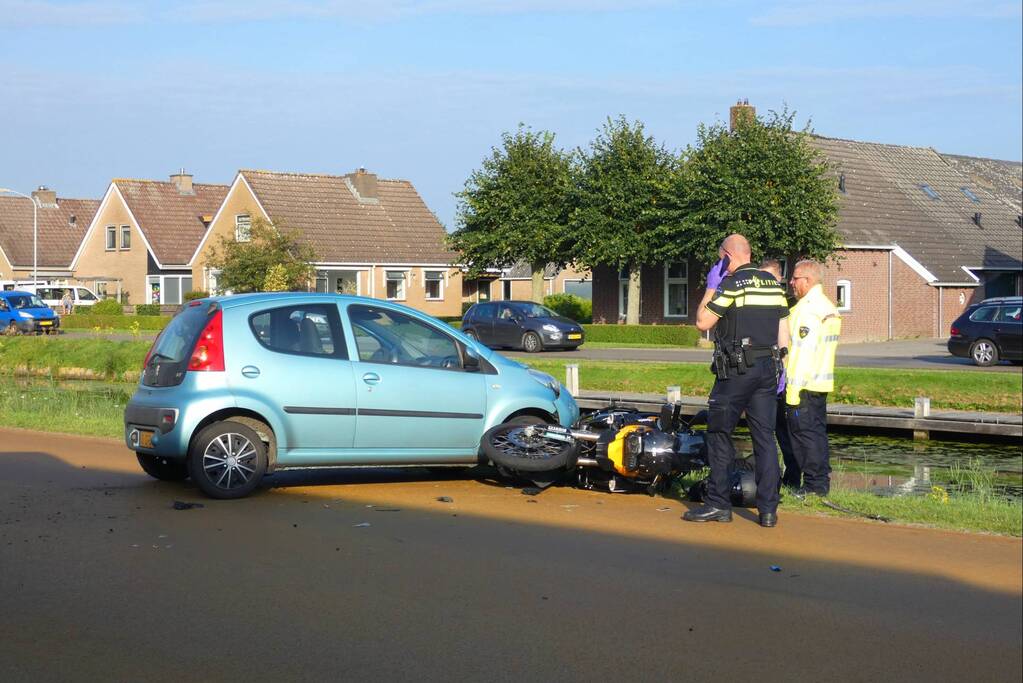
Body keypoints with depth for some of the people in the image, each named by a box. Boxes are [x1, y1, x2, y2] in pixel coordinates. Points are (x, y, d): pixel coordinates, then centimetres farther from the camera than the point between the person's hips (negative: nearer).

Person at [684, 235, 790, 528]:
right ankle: (768, 509, 3)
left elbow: (702, 323, -8)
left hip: (736, 371, -6)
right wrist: (781, 367, 18)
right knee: (765, 437, 5)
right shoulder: (774, 284, 11)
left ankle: (718, 504, 5)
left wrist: (711, 287, 0)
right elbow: (783, 329, 13)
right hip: (767, 368, 6)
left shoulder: (732, 285, -10)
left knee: (719, 435, 4)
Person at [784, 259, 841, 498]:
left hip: (804, 384, -10)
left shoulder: (808, 309, -15)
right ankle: (822, 482, 19)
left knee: (805, 433, -5)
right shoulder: (828, 306, 16)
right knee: (818, 431, 14)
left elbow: (803, 352, -21)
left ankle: (814, 484, -3)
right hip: (822, 383, 10)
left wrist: (793, 388, -21)